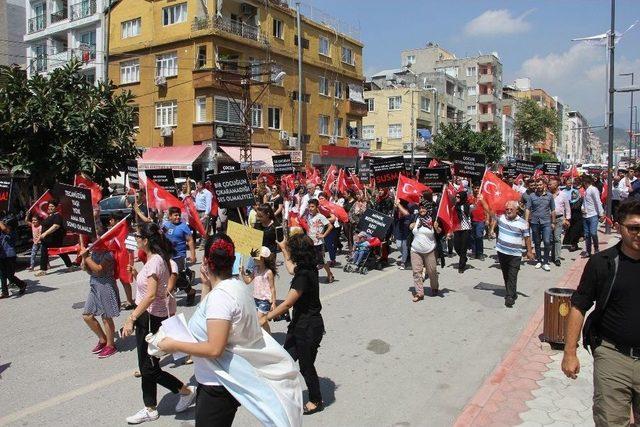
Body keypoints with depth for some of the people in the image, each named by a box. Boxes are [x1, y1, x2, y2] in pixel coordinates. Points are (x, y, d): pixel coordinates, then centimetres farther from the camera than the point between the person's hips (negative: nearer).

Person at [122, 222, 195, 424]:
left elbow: (151, 295, -27)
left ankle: (186, 391, 15)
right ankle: (150, 409, 28)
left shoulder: (155, 261, -21)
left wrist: (131, 318, -27)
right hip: (147, 316, 10)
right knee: (146, 366, 16)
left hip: (152, 318, -10)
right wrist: (136, 274, 6)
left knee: (149, 368, 0)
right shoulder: (153, 259, 9)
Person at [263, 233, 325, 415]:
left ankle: (316, 401, 30)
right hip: (300, 324, 9)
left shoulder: (304, 275, -27)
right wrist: (283, 248, 35)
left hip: (309, 327, -9)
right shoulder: (306, 269, 1)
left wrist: (266, 318, -21)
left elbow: (287, 304, -27)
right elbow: (291, 269, 27)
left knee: (306, 365, 10)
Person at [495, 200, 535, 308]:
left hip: (515, 254, -3)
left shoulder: (522, 223, -6)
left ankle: (510, 297, -3)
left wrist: (529, 251, 3)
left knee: (512, 276, -6)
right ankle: (512, 293, 31)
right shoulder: (500, 217, -1)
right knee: (505, 275, 15)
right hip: (501, 252, 4)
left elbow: (527, 237, 0)